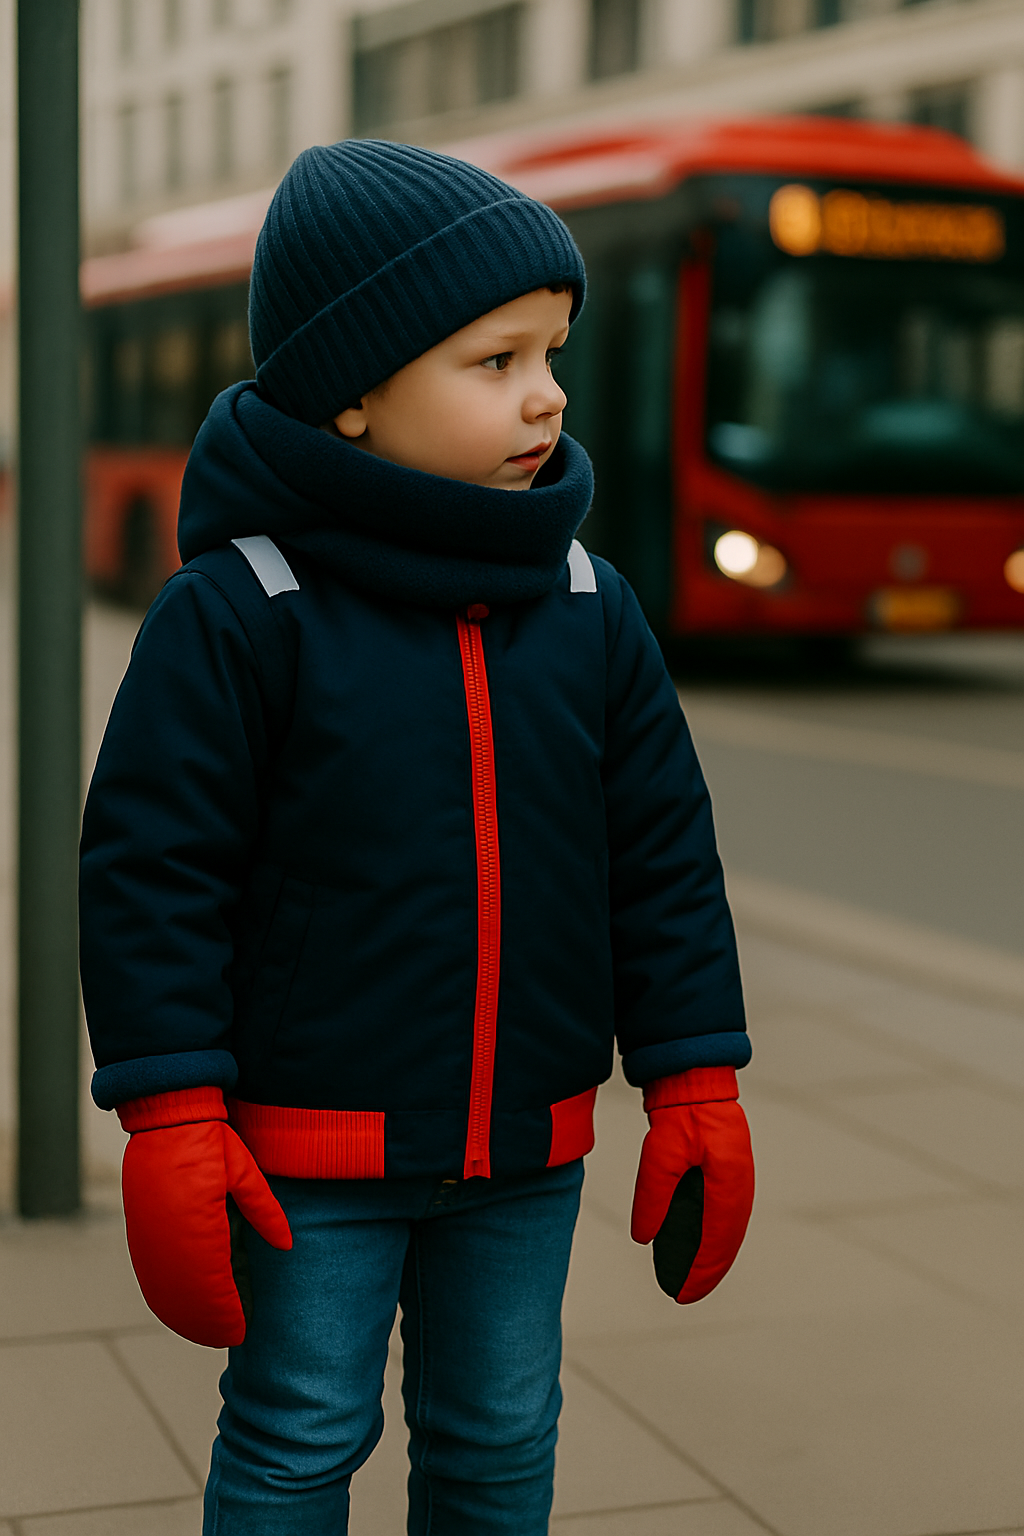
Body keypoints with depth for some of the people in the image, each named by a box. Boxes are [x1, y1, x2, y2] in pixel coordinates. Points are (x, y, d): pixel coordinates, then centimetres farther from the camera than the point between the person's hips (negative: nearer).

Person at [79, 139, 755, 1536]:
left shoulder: (591, 613, 1)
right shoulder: (238, 612, -14)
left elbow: (663, 857, 6)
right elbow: (152, 870, -13)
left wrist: (697, 1088, 5)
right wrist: (172, 1122, -15)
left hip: (525, 1156, 5)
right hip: (312, 1148, -4)